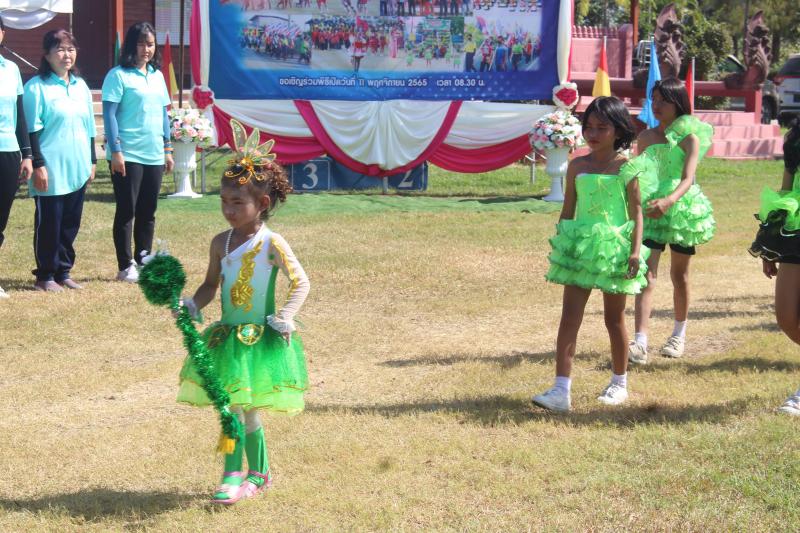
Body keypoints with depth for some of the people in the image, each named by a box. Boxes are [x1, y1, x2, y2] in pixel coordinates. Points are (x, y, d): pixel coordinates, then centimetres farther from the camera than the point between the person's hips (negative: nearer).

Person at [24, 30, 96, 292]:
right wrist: (38, 164, -14)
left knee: (71, 222, 10)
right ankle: (45, 276, 8)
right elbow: (32, 130, -9)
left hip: (77, 169, 6)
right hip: (51, 170, -6)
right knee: (49, 223, -1)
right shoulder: (36, 86, -6)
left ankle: (63, 271, 19)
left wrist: (92, 161, 17)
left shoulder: (81, 86, 14)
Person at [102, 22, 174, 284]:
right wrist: (115, 151, -15)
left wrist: (167, 149, 15)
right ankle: (125, 266, 6)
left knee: (148, 212, 10)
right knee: (127, 211, 0)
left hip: (154, 155, 6)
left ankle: (143, 261, 19)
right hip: (127, 155, -6)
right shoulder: (118, 75, -6)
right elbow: (109, 114, -10)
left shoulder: (157, 75, 13)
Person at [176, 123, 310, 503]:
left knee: (235, 404, -10)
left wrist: (285, 317, -21)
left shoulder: (271, 243, -11)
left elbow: (300, 283, -11)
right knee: (243, 409, 10)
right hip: (228, 335, 6)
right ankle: (259, 473, 23)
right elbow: (211, 284, 15)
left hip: (260, 338, -6)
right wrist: (192, 305, -2)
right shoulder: (221, 243, 5)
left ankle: (234, 475, 0)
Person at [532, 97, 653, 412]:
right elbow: (568, 209, 11)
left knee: (614, 318, 10)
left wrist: (635, 250, -11)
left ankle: (620, 383, 27)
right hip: (580, 245, 3)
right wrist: (560, 243, 10)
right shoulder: (577, 166, 5)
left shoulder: (626, 167, -5)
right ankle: (561, 391, -7)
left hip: (614, 249, -3)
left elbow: (636, 212, -4)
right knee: (569, 317, -5)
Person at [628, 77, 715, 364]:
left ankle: (679, 335, 31)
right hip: (650, 210, 2)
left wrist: (669, 200, -38)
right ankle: (640, 343, -18)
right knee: (647, 275, -10)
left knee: (679, 275, 12)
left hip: (681, 209, -2)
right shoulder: (646, 137, 5)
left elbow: (688, 178, -20)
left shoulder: (689, 138, -7)